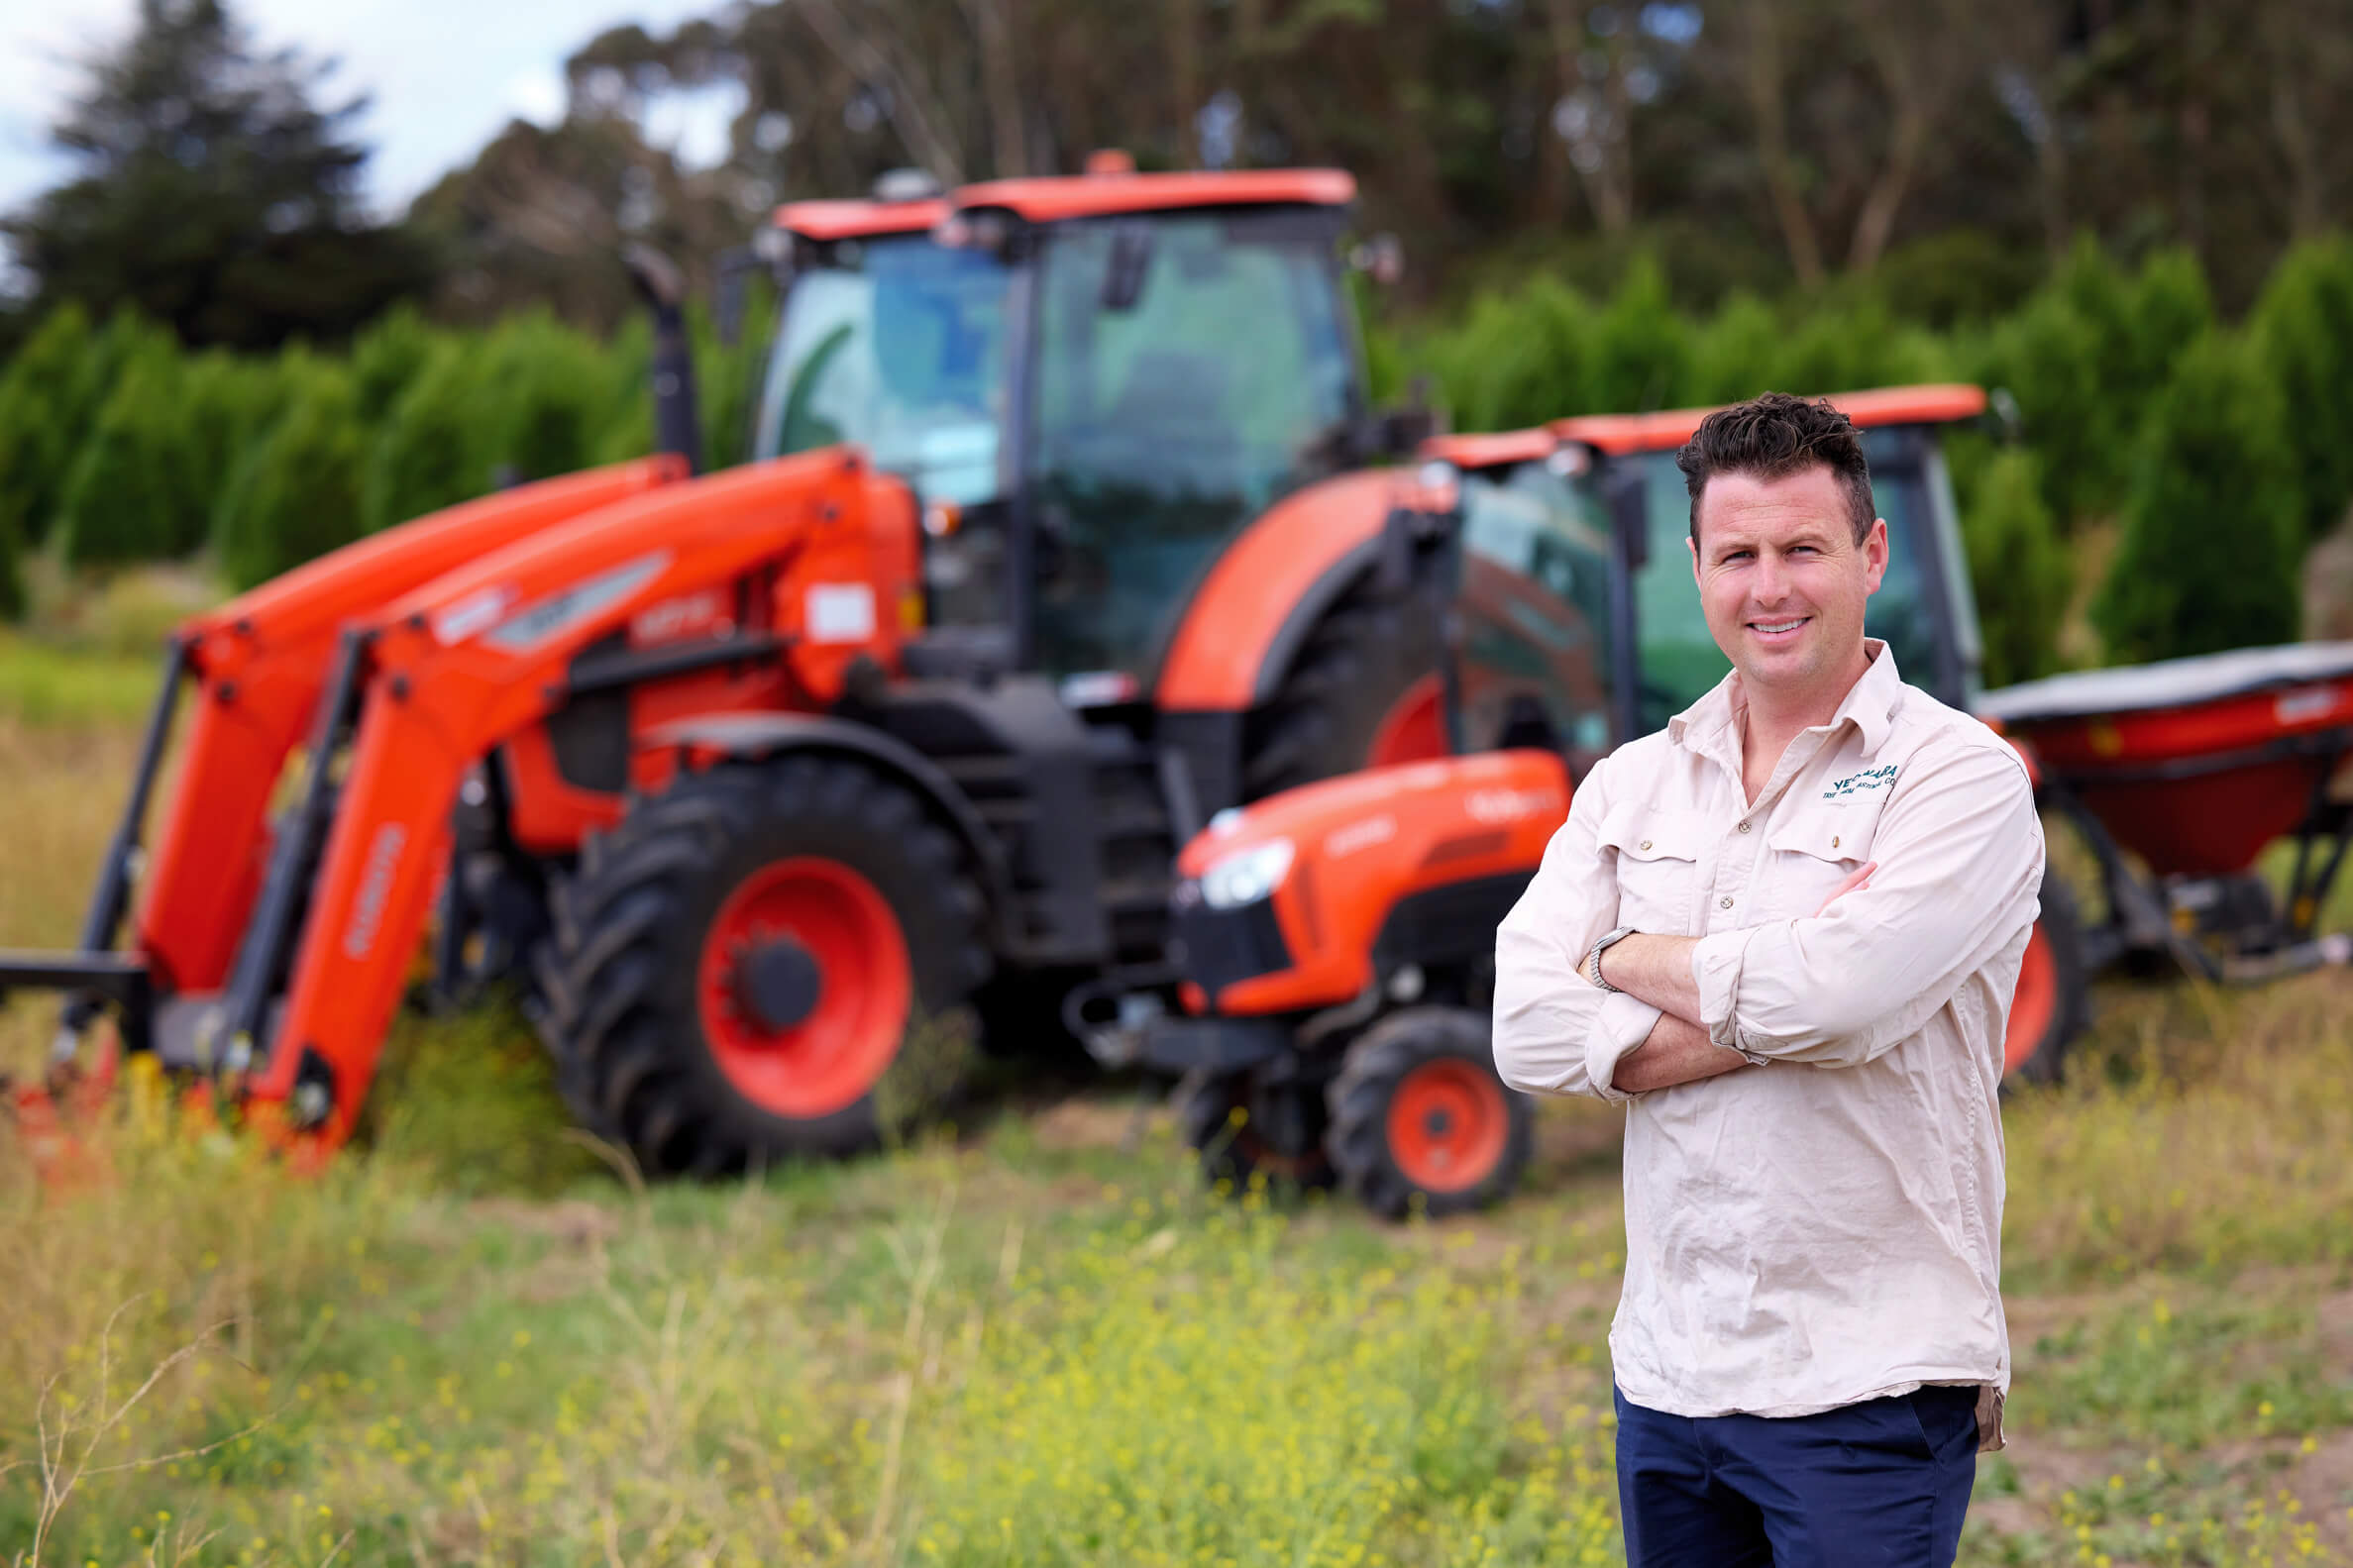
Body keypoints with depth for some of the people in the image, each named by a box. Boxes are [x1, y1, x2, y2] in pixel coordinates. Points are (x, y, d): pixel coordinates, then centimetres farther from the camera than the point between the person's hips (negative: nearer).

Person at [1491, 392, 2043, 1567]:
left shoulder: (1962, 777, -5)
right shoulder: (1631, 786, 10)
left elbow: (1831, 992, -20)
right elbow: (1528, 1032, -2)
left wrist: (1630, 961, -4)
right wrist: (1755, 1019, -13)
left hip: (1871, 1383, -5)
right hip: (1665, 1372, 5)